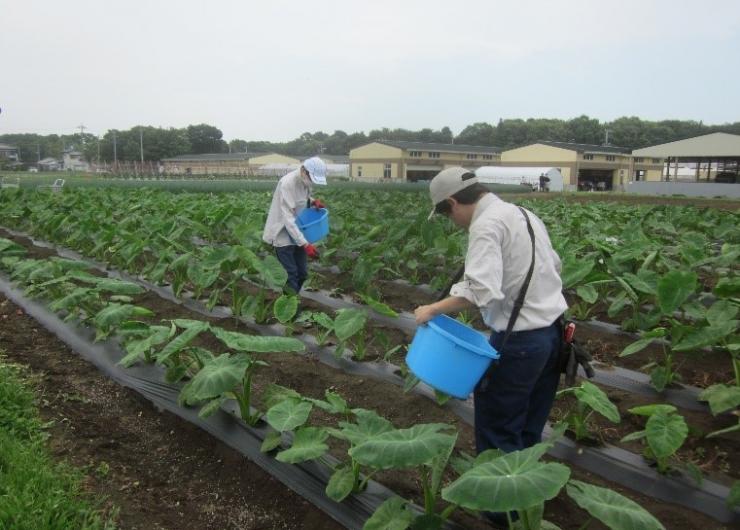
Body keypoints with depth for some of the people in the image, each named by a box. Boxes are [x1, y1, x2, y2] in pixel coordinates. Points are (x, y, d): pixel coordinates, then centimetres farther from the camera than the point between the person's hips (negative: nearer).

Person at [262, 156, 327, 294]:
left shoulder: (304, 181, -2)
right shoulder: (287, 183, -27)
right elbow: (288, 218, -32)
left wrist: (313, 201, -5)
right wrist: (305, 244, -37)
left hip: (296, 232, 8)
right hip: (283, 234, -8)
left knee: (302, 273, 12)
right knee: (290, 275, -8)